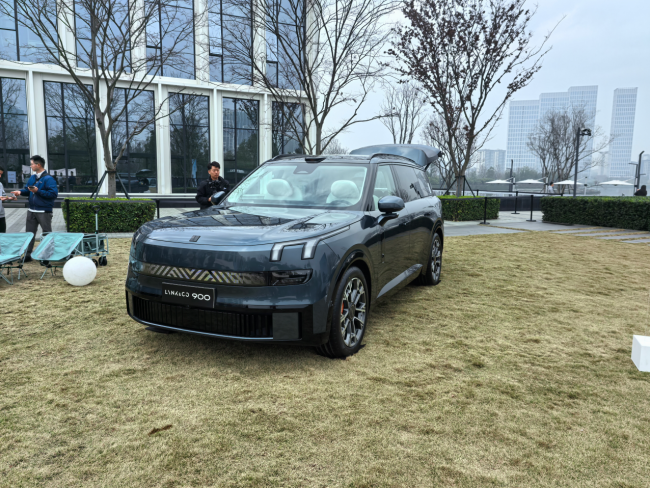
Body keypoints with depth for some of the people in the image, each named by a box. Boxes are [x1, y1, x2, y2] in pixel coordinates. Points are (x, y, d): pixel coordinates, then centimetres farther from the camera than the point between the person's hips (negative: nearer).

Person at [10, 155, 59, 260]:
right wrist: (20, 192, 2)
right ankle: (27, 254, 19)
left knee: (47, 234, 2)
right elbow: (27, 190, 23)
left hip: (44, 212, -8)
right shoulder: (32, 178, 13)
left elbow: (54, 193, -21)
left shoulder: (48, 179, -13)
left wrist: (38, 191, -23)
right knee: (29, 233, 11)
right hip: (32, 211, 8)